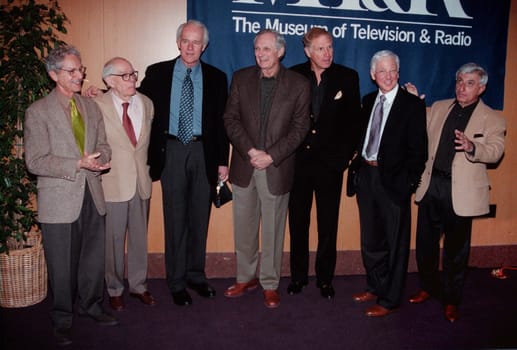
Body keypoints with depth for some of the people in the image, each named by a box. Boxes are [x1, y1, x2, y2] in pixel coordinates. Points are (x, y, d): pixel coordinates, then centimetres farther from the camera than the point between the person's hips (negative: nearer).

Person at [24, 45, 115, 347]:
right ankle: (62, 318, 28)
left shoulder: (91, 107, 10)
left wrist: (98, 160, -12)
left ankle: (92, 305, 36)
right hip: (59, 200, -4)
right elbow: (35, 161, -12)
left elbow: (104, 146, 11)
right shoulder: (38, 112, -6)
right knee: (62, 265, 7)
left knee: (94, 257, 14)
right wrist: (78, 164, -21)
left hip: (92, 196, 5)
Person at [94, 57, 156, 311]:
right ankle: (115, 290, 28)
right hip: (112, 184, -4)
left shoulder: (146, 104, 5)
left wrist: (146, 168, 13)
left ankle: (138, 285, 31)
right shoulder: (97, 106, -12)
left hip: (141, 182, 4)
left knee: (140, 238, 14)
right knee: (114, 240, 9)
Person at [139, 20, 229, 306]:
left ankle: (196, 275, 25)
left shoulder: (216, 78, 6)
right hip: (171, 151, -1)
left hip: (203, 152, 1)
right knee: (175, 218, 4)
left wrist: (222, 160, 2)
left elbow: (222, 121, 6)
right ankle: (177, 282, 17)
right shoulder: (157, 73, 4)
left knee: (200, 217, 9)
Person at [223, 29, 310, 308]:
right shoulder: (241, 78, 5)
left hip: (277, 168, -2)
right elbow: (231, 119, 2)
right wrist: (250, 151, -12)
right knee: (244, 226, 12)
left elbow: (300, 127, -4)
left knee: (273, 229, 7)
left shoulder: (299, 84, -1)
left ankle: (270, 284, 23)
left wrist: (271, 156, -13)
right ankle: (245, 277, 30)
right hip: (244, 166, 3)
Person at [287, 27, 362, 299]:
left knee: (328, 225, 8)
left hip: (330, 163, -1)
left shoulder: (347, 77, 1)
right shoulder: (292, 76, 2)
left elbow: (353, 121, 1)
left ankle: (325, 278, 23)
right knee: (298, 223, 11)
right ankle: (298, 276, 26)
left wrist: (345, 155, -6)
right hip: (298, 162, 1)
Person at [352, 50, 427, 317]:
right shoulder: (368, 101, 10)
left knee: (395, 243, 6)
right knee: (370, 240, 18)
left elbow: (418, 149, -10)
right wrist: (359, 163, 4)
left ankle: (390, 300, 20)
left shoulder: (412, 104, -7)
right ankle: (374, 287, 37)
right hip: (367, 175, 6)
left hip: (393, 181, -6)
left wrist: (409, 182, -15)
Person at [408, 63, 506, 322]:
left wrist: (472, 147, -33)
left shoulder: (493, 120, 0)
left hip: (461, 192, -3)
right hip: (431, 185, 4)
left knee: (456, 249, 8)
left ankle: (451, 300, 25)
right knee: (425, 242, 13)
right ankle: (427, 287, 34)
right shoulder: (437, 108, 11)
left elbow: (495, 151, -14)